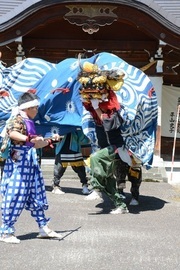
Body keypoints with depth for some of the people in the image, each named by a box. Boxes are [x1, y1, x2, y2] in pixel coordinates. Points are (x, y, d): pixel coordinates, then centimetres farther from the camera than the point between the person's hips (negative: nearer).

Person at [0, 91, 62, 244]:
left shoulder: (29, 122, 16)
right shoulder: (16, 120, -12)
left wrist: (48, 141, 36)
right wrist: (29, 139, -51)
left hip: (30, 163, 9)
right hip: (19, 163, -9)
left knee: (36, 196, 13)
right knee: (15, 197, -5)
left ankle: (44, 227, 22)